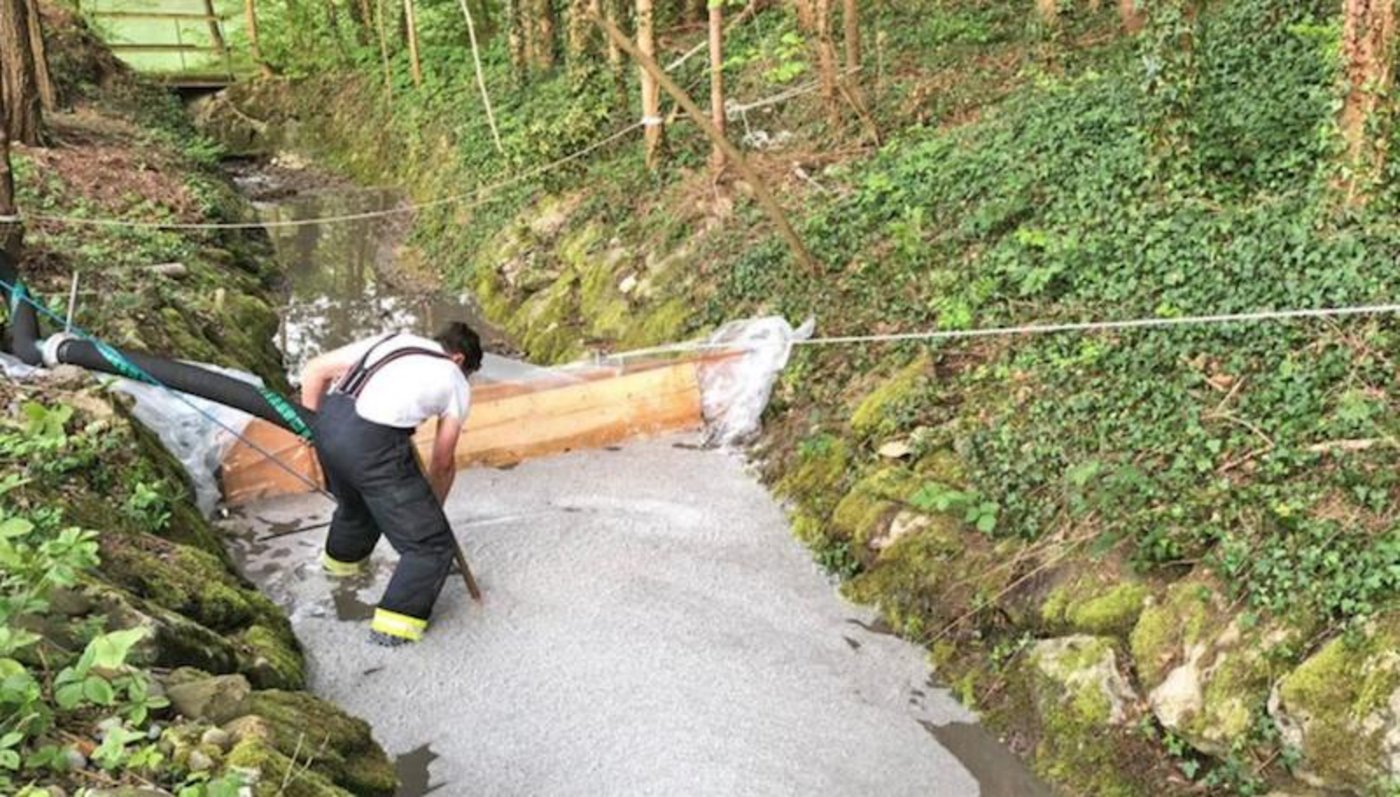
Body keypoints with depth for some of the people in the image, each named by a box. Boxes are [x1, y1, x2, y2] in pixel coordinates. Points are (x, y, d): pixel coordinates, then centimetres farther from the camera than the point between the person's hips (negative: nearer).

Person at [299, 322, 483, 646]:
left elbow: (314, 370, 19)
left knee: (354, 502, 39)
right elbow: (443, 463, 22)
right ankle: (394, 622, 9)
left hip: (327, 421, 7)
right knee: (432, 544, 10)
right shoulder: (456, 384, 17)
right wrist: (432, 509, 37)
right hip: (373, 442, -7)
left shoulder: (391, 340, 26)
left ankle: (342, 558, 64)